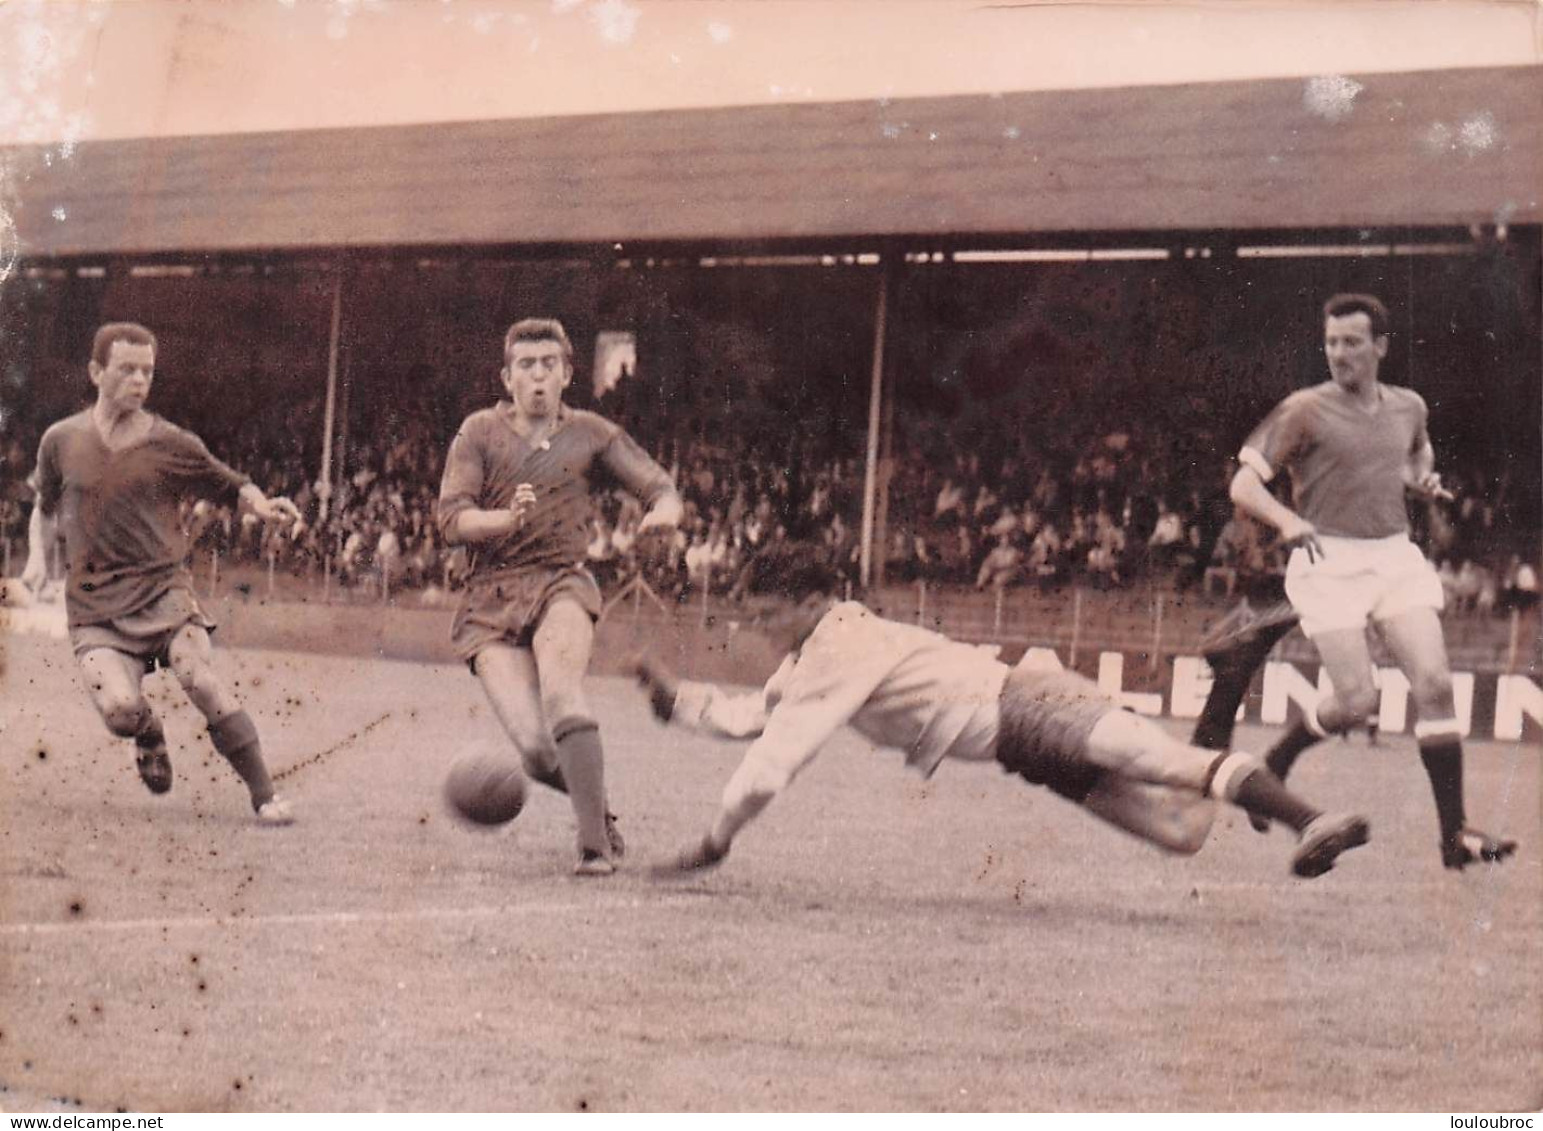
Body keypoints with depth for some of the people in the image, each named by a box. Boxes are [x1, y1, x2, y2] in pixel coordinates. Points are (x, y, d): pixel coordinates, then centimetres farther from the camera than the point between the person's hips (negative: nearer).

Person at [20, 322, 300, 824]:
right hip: (95, 605, 1)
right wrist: (38, 557, 6)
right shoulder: (61, 441, 7)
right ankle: (150, 736, 17)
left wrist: (262, 505, -9)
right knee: (119, 709, -22)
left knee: (198, 678, -26)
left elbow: (231, 485, 13)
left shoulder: (171, 444, 3)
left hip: (162, 590, -1)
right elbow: (46, 508, 24)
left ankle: (265, 795, -18)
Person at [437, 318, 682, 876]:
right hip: (492, 602, 0)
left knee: (561, 692, -33)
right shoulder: (479, 432, 6)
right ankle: (600, 813, 16)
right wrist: (508, 519, -23)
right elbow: (452, 520, -2)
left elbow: (659, 486, 8)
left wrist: (664, 511, -17)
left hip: (562, 584, 0)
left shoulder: (590, 433, 11)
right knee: (536, 751, -15)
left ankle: (595, 844, -30)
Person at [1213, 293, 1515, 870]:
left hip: (1395, 557, 4)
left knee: (1435, 685, -10)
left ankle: (1454, 833, -7)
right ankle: (1274, 765, 17)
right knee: (1356, 702, -13)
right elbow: (1244, 484, -7)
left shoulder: (1408, 406, 11)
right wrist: (1288, 520, -26)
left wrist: (1423, 477, 10)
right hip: (1330, 562, -4)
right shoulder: (1306, 410, -5)